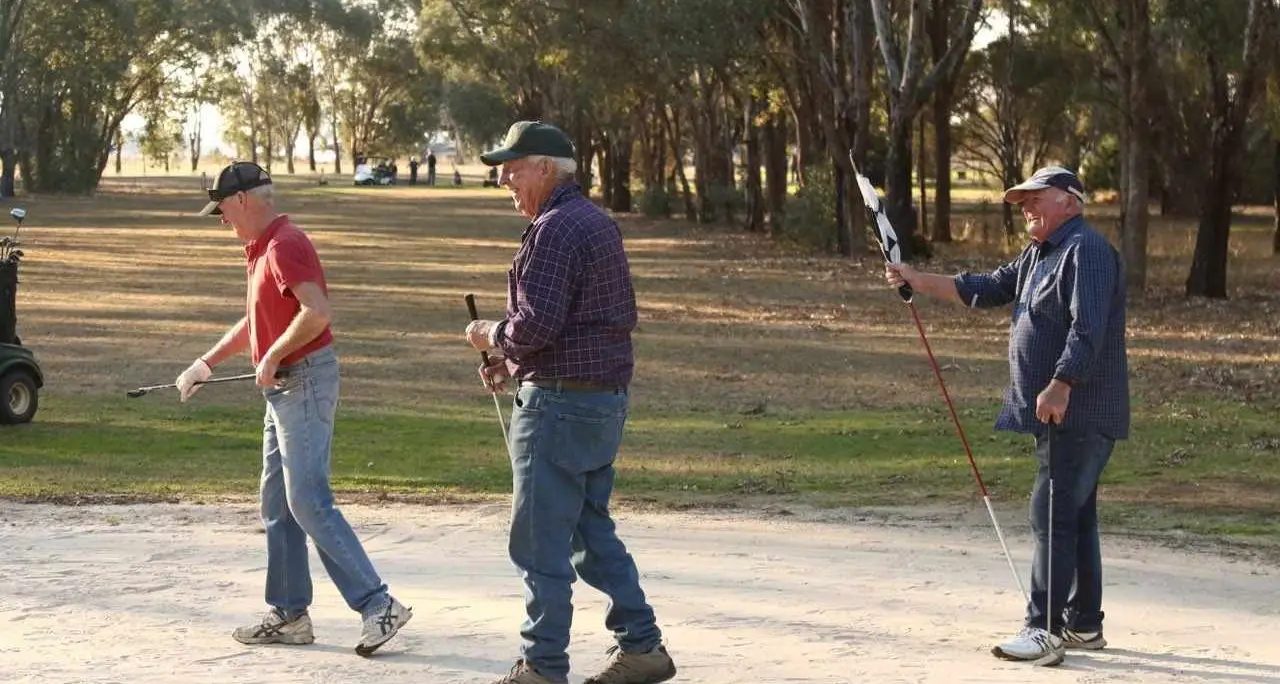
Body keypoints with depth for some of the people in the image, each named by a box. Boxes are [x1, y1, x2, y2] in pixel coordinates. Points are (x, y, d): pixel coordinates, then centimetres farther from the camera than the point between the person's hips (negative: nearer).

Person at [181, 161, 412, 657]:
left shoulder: (285, 245, -16)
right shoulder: (262, 248, 18)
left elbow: (317, 311, -30)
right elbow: (254, 321, 30)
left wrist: (272, 357, -20)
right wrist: (205, 364, 31)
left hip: (304, 382, -11)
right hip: (284, 388, 11)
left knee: (308, 503, -14)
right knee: (276, 505, 12)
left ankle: (378, 605, -14)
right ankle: (289, 615, 18)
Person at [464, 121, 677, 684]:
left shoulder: (553, 229, -15)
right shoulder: (599, 224, 16)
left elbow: (537, 323, -23)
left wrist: (492, 337, -2)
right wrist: (514, 362, 15)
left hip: (560, 402, -10)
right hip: (607, 399, 10)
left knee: (540, 541, -3)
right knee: (592, 529, 17)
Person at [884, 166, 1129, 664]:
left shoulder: (1086, 250, -13)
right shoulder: (1037, 257, 20)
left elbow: (1087, 328, -23)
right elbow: (985, 289, 23)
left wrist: (1060, 385, -29)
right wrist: (916, 281, 17)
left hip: (1080, 413, -10)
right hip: (1057, 415, 10)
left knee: (1053, 515, -11)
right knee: (1074, 516, 13)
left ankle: (1046, 627, -10)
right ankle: (1083, 625, 19)